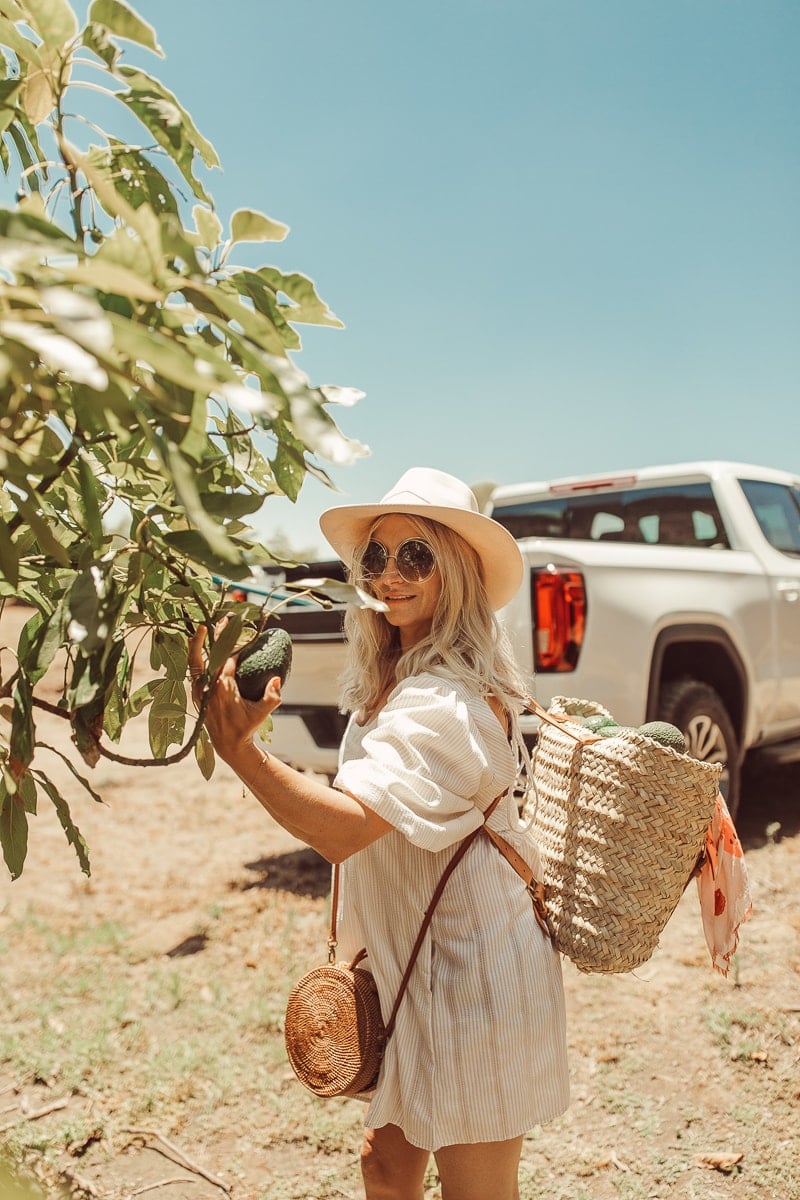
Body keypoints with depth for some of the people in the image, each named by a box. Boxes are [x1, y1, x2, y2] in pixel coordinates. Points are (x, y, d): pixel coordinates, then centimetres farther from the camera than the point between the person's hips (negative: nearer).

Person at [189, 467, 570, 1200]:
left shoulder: (445, 701, -26)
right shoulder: (394, 678, 6)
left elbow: (345, 829, -35)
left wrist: (237, 747, -42)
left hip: (470, 974, -9)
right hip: (415, 967, 9)